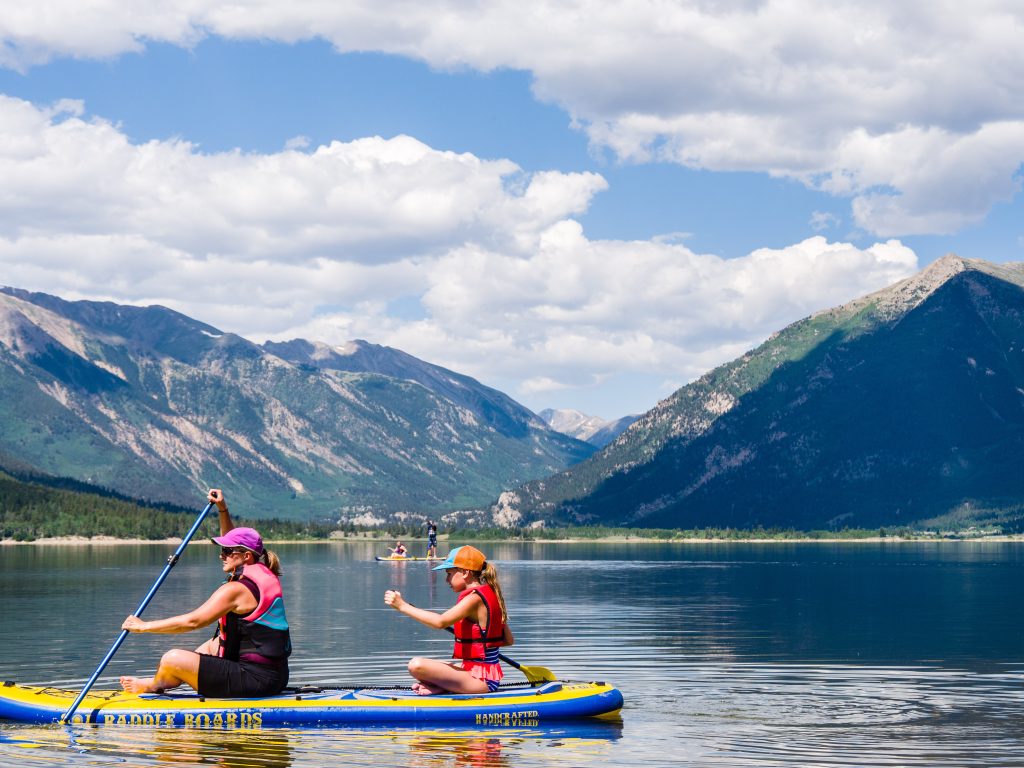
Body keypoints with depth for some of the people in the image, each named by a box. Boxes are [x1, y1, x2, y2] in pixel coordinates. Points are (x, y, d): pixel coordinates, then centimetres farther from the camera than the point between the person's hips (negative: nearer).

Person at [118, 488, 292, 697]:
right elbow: (234, 543, 28)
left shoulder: (235, 589, -16)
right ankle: (163, 681, 40)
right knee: (212, 646, 34)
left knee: (172, 660, -6)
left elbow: (192, 621, -16)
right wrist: (222, 509, 24)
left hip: (254, 681, -10)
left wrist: (143, 626, -9)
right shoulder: (264, 574, 10)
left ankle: (153, 685, 25)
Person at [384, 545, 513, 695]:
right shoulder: (491, 595, 12)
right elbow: (509, 640, 16)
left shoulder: (475, 598, -16)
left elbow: (440, 622, -30)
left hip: (479, 678, -10)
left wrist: (402, 606, -27)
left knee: (417, 665, -24)